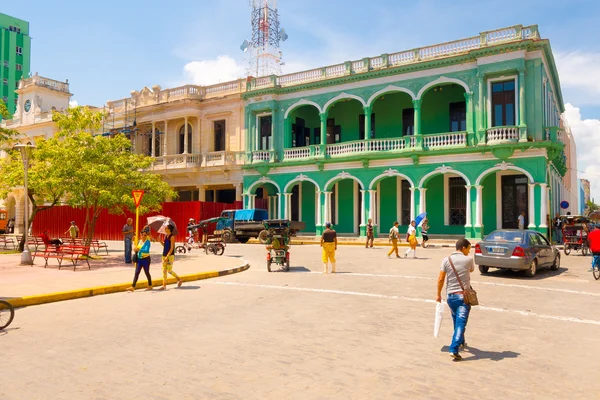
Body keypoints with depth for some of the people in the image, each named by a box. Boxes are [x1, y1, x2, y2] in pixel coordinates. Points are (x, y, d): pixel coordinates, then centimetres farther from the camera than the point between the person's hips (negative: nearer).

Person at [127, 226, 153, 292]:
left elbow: (147, 250, -30)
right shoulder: (140, 240, 6)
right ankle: (133, 287, -2)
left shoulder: (147, 241, -15)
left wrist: (138, 249, -40)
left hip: (146, 259, -6)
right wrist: (136, 249, 2)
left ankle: (150, 285, 25)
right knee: (136, 273, 0)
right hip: (139, 259, 6)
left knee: (147, 272, 8)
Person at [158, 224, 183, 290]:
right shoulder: (165, 236, 10)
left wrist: (167, 256, -20)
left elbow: (172, 248, -15)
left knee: (169, 270, -5)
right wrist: (160, 241, 2)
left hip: (170, 256, -7)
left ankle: (179, 279, 16)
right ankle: (164, 285, 9)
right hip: (164, 255, 7)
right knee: (164, 271, 5)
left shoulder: (172, 237, -12)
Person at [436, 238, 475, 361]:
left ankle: (461, 342, 43)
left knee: (456, 321, 23)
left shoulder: (446, 260, -1)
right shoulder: (469, 260, -6)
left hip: (450, 296, 4)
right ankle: (454, 349, -15)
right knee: (461, 323, -5)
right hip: (463, 295, -3)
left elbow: (440, 279, -2)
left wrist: (438, 294, 8)